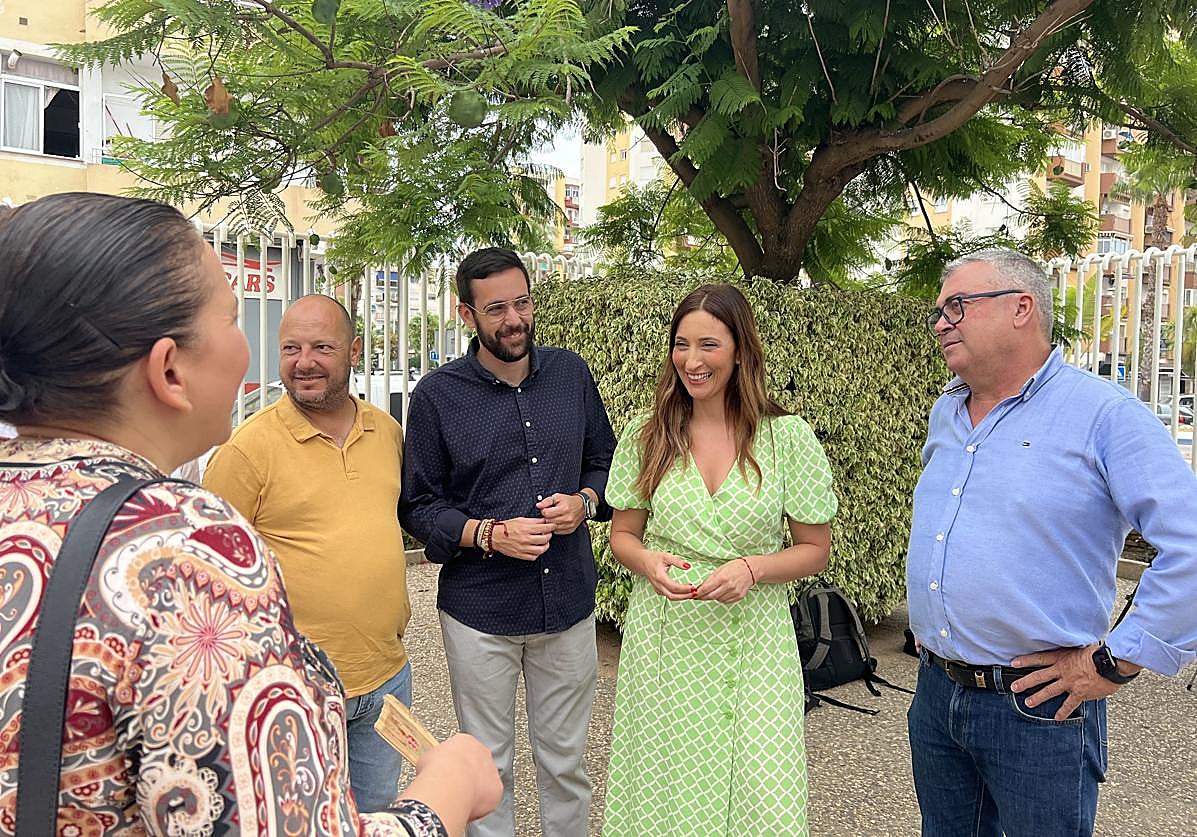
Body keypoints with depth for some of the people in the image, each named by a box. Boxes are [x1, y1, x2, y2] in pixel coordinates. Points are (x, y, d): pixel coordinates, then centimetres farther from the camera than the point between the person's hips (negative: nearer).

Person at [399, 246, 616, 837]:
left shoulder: (572, 374, 2)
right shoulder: (437, 395, -7)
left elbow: (605, 461, 12)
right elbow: (417, 504, -4)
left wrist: (583, 502, -9)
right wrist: (488, 534, -19)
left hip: (568, 604, 2)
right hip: (480, 612, -2)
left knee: (565, 762, 17)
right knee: (488, 766, 15)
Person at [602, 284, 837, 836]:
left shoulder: (787, 437, -4)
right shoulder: (645, 436, 1)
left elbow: (815, 550, 2)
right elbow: (622, 535, 10)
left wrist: (752, 568, -16)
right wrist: (647, 561, -12)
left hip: (752, 644, -1)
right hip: (663, 640, 2)